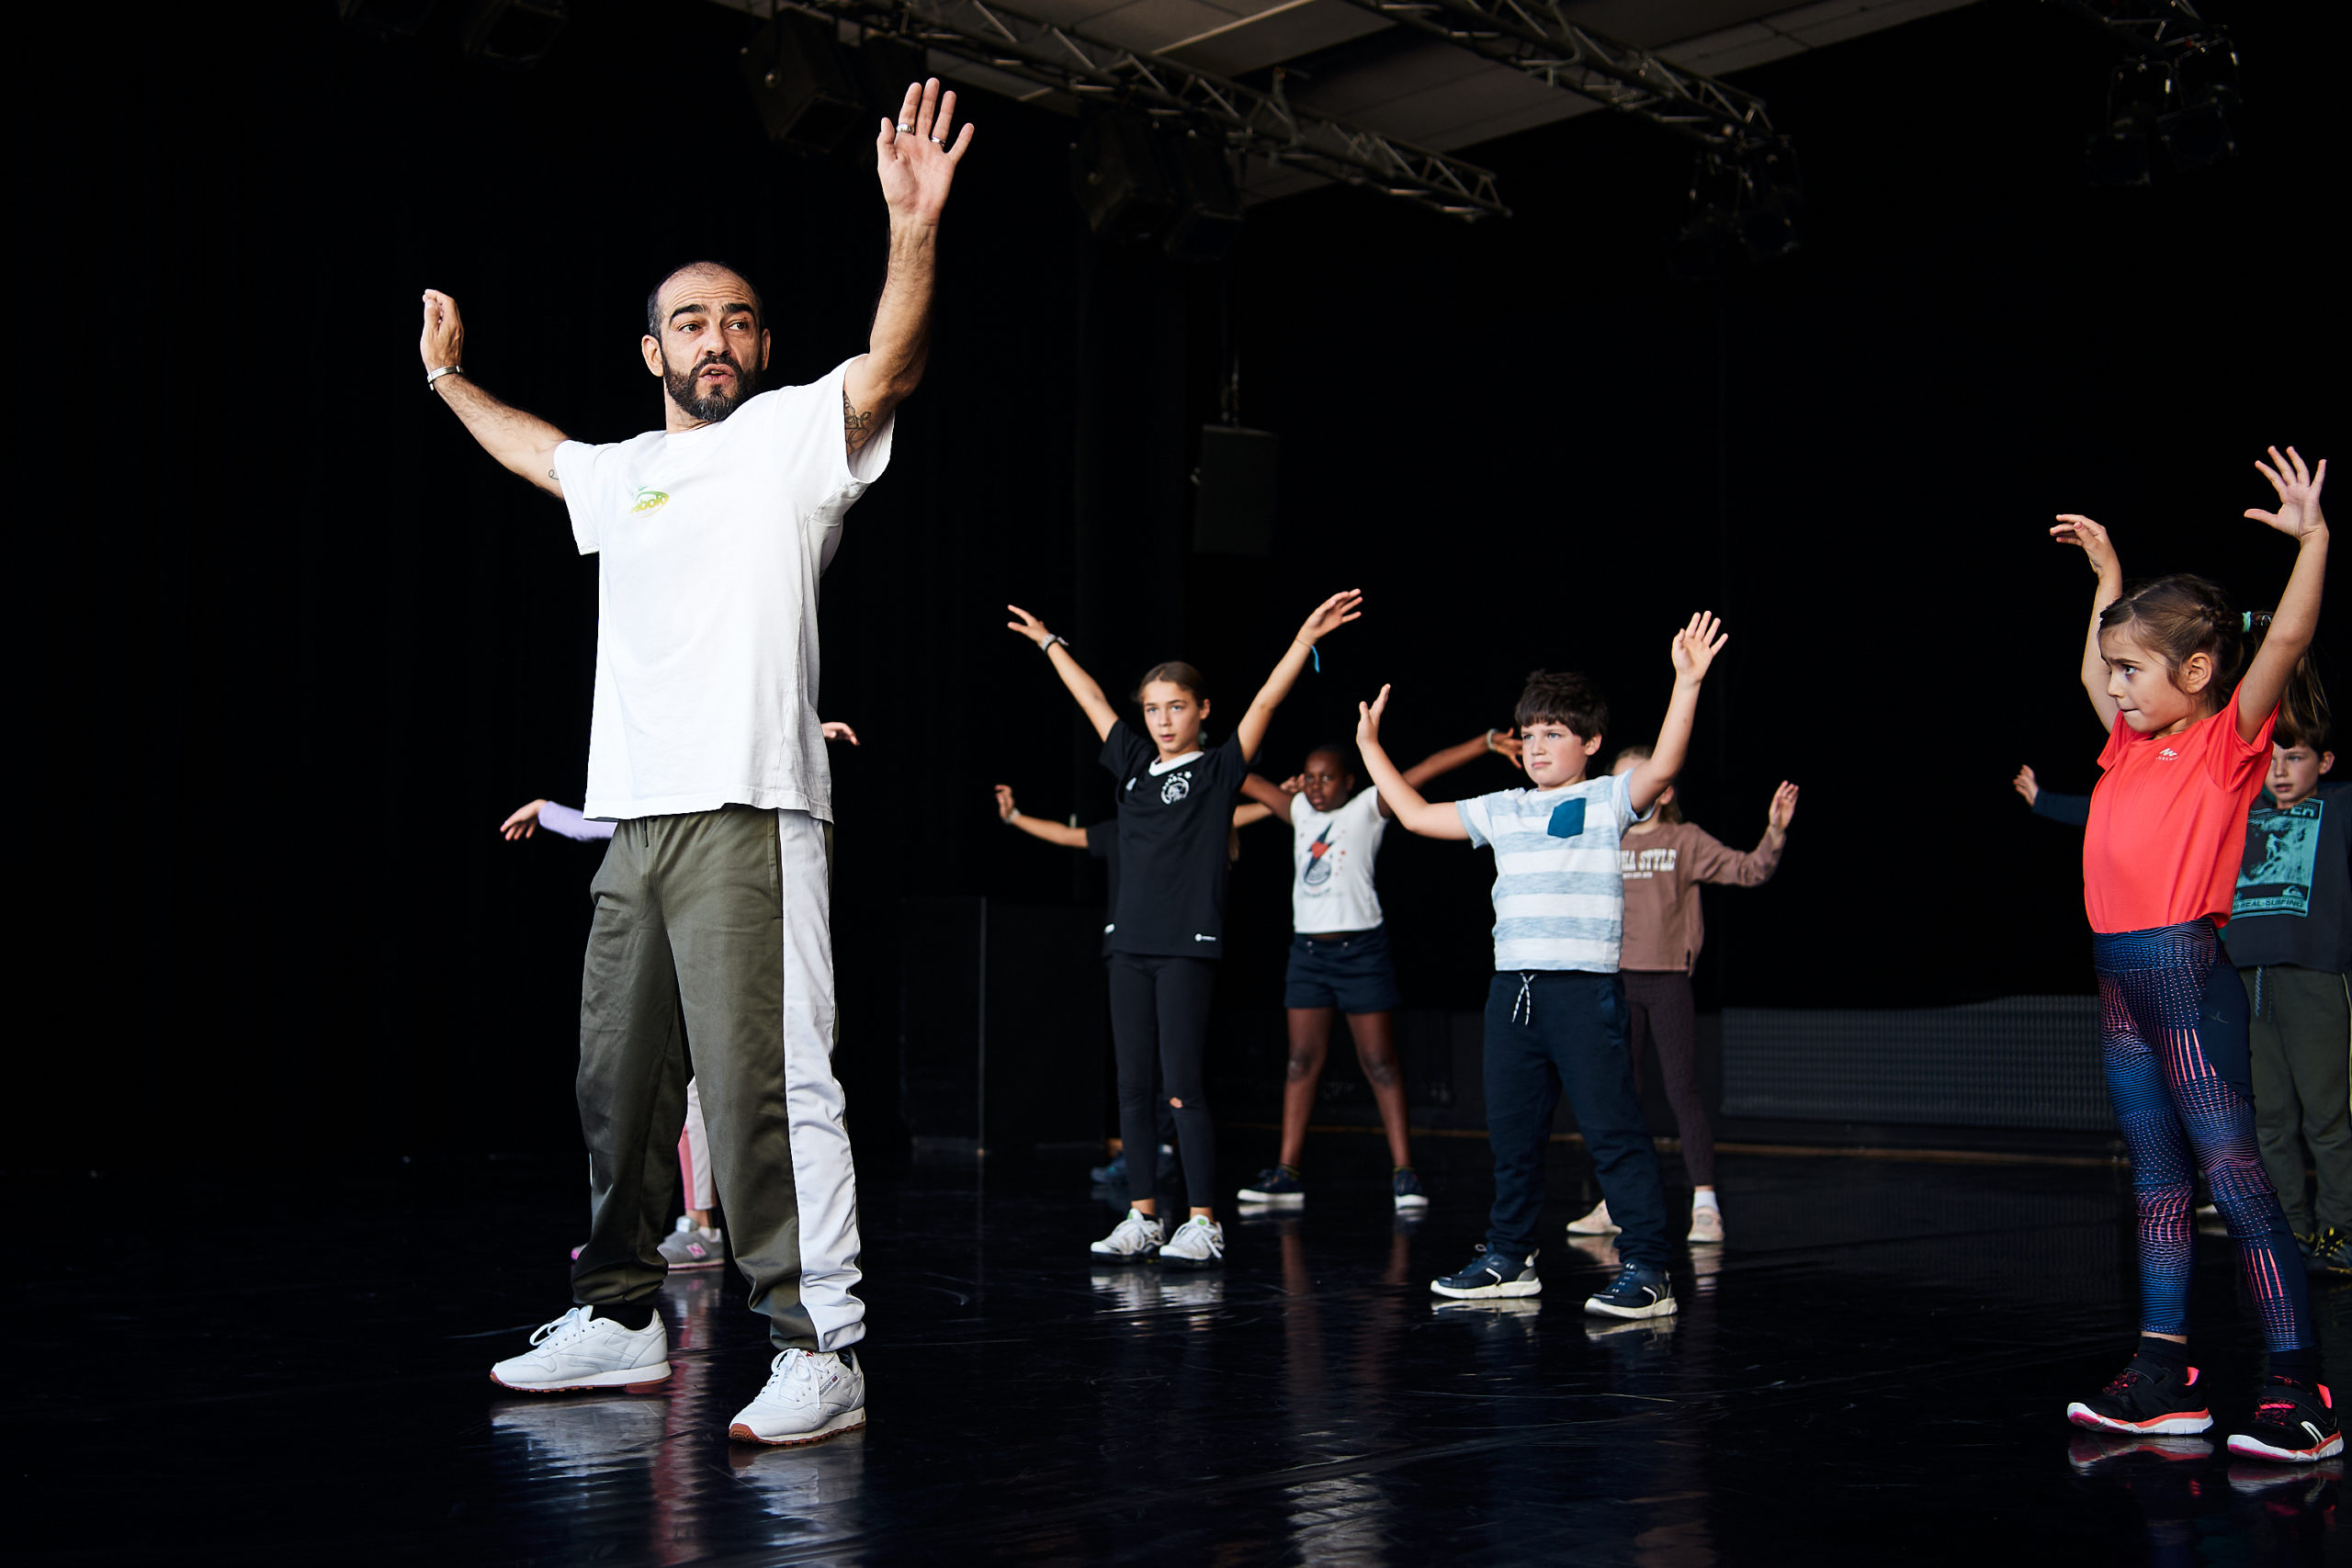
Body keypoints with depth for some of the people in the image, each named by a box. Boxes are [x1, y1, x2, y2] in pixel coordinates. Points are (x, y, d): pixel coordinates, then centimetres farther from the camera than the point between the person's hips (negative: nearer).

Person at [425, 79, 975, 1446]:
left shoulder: (795, 433, 3)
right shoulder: (621, 472, 22)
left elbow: (891, 368, -16)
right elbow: (537, 451, 44)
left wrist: (915, 230, -30)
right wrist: (452, 378, 53)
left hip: (748, 814, -7)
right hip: (633, 820, 7)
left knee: (768, 1082, -14)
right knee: (620, 1086, 14)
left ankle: (821, 1346, -10)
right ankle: (620, 1318, 27)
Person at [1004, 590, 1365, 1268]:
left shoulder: (1219, 769, 1)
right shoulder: (1134, 762, 13)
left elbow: (1266, 702, -8)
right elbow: (1091, 698, 23)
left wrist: (1306, 637, -16)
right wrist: (1048, 642, 32)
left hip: (1188, 946, -5)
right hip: (1130, 944, 5)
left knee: (1184, 1088, -6)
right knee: (1133, 1088, 7)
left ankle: (1203, 1224, 0)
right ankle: (1142, 1218, 14)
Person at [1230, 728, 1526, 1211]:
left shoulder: (1367, 808, -3)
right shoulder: (1299, 811, 12)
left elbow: (1423, 771, -13)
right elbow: (1248, 783, 24)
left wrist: (1486, 742, -18)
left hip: (1360, 949, -5)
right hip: (1308, 948, 5)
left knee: (1379, 1062, -3)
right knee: (1302, 1060, 5)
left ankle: (1403, 1171, -2)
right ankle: (1287, 1172, 7)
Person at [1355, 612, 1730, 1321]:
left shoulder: (1607, 800, 0)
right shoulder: (1503, 811, 17)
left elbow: (1663, 765, -18)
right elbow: (1417, 815, 25)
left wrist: (1686, 686, -28)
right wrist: (1370, 748, 28)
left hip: (1585, 987, -6)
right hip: (1512, 988, 6)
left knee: (1613, 1130, -8)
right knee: (1511, 1131, 13)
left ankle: (1646, 1268, -5)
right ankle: (1508, 1257, 25)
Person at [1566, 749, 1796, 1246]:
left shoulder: (1686, 841, 0)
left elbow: (1748, 871, -7)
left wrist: (1774, 833, -24)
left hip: (1669, 981, -3)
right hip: (1617, 980, 4)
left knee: (1683, 1090, -6)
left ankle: (1704, 1205, -3)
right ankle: (1617, 1203, 18)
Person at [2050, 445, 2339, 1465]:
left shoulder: (2230, 738, -3)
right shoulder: (2134, 744, 16)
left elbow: (2286, 638, -16)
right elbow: (2093, 674, 34)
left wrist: (2313, 537, -18)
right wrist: (2109, 574, 36)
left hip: (2188, 970, -8)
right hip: (2121, 976, 8)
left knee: (2232, 1172, -10)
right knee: (2157, 1180, 10)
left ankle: (2299, 1391, -7)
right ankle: (2163, 1380, 14)